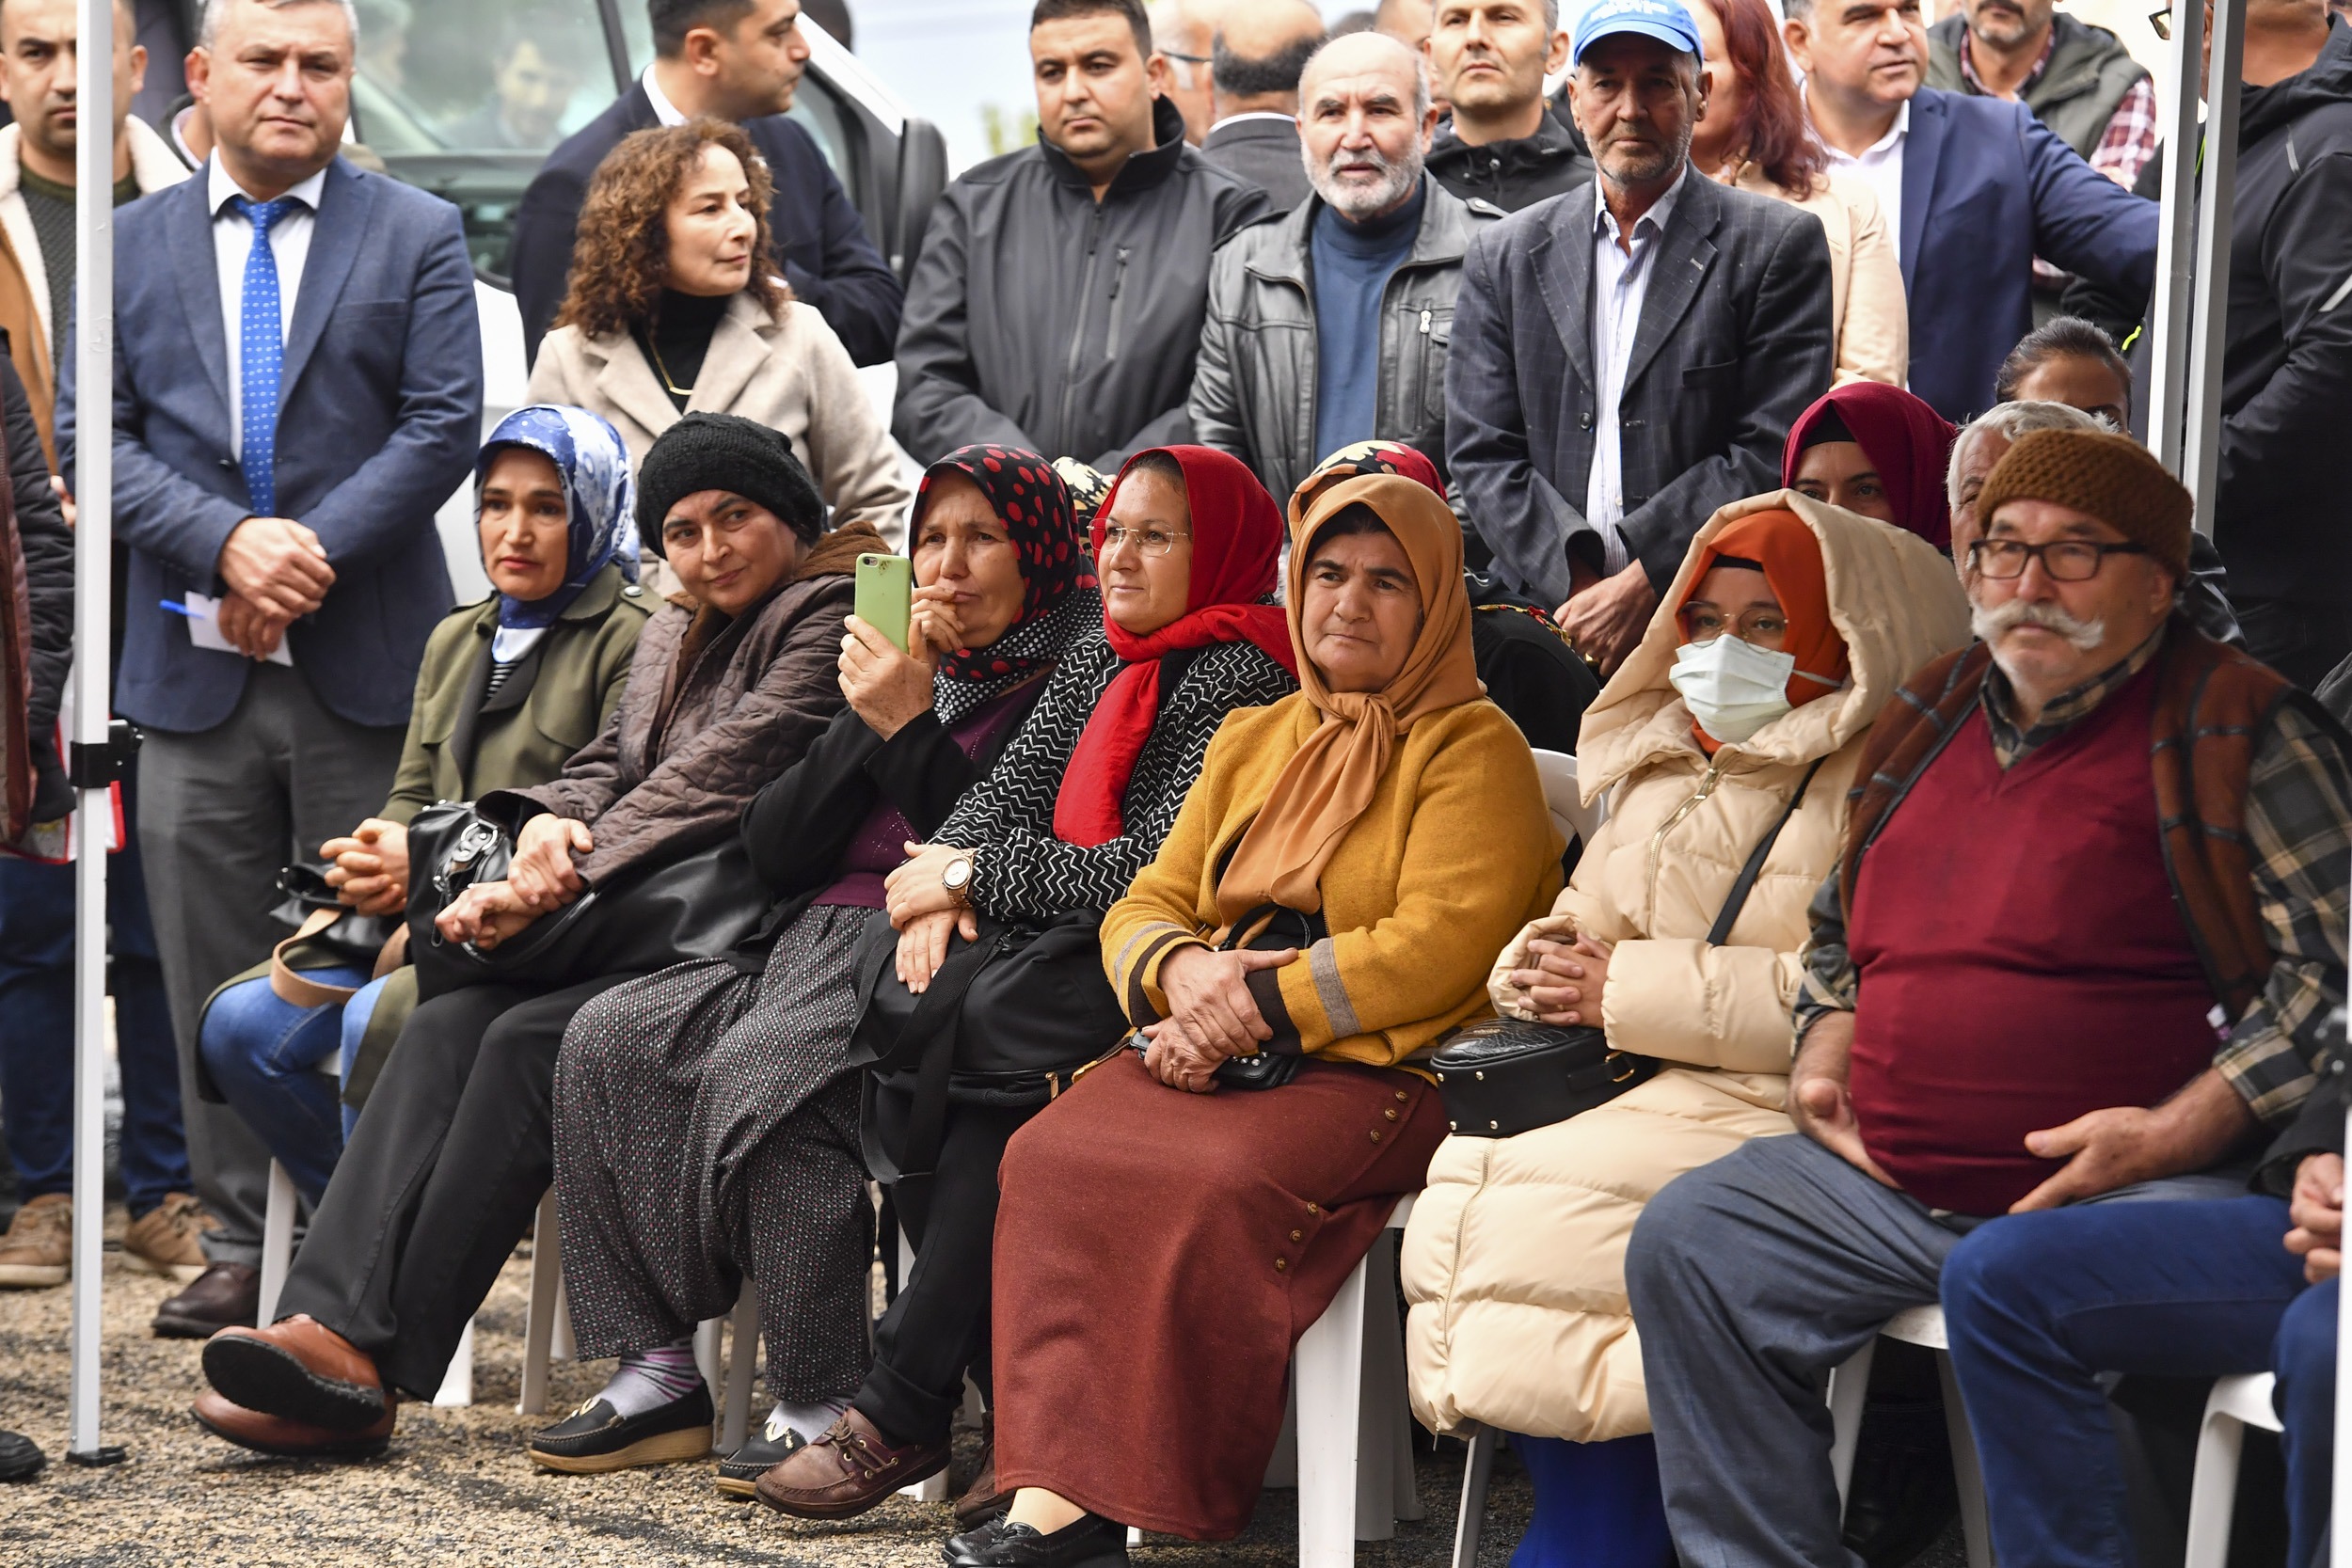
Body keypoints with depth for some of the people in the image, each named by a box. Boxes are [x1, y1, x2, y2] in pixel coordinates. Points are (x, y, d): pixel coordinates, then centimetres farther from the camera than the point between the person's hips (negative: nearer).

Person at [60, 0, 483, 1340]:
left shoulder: (418, 236, 5)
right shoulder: (130, 246, 10)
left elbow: (442, 426, -3)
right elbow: (93, 437, 2)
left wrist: (316, 551, -14)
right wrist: (225, 544, -13)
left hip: (367, 666, -2)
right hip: (192, 668, 2)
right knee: (215, 971, 6)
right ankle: (245, 1244, 14)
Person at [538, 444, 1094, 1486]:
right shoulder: (906, 672, 21)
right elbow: (773, 852, 13)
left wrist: (913, 730, -14)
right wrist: (869, 722, 0)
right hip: (816, 949, 8)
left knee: (758, 1071, -31)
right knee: (606, 1040, -8)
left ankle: (821, 1407, -25)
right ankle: (655, 1375, -9)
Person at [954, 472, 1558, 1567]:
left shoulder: (1474, 749, 2)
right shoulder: (1254, 741, 23)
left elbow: (1439, 947, -11)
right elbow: (1147, 905, 19)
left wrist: (1261, 1004, -14)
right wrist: (1184, 972, -5)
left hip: (1383, 1066, -6)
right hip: (1218, 1055, 6)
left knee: (1216, 1186, -34)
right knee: (1048, 1155, -23)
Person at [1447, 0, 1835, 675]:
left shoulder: (1780, 244, 6)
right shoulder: (1505, 256, 15)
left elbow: (1775, 453, -2)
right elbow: (1481, 454, 9)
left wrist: (1640, 586, -9)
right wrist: (1579, 585, -5)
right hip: (1546, 619, 2)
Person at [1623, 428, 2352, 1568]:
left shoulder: (2241, 736, -3)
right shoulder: (1935, 717, 18)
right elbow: (1841, 928, 32)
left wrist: (2177, 1133, -17)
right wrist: (1824, 1051, 12)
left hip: (2123, 1196, -7)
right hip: (1886, 1186, 7)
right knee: (1684, 1242, -4)